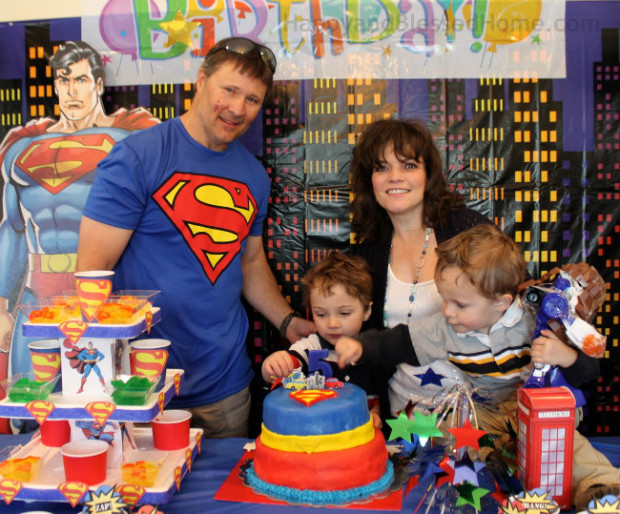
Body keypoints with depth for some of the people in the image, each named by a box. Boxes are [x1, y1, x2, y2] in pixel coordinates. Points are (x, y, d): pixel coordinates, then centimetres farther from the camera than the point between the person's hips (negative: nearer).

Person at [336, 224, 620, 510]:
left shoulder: (532, 323, -13)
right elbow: (396, 342, -1)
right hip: (474, 415, 2)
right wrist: (361, 346, -18)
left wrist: (566, 356, -30)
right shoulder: (442, 330, -7)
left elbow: (588, 369, -7)